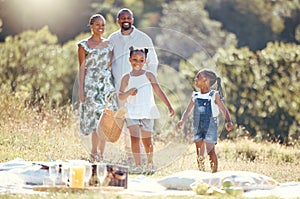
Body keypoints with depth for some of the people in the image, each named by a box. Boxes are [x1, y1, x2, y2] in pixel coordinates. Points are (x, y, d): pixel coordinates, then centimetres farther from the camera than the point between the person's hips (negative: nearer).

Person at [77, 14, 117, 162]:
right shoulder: (84, 45, 2)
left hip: (107, 84, 4)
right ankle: (94, 153, -6)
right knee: (97, 117, -13)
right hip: (91, 84, -4)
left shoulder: (108, 44, 13)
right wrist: (81, 90, -6)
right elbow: (82, 68, -1)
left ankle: (101, 154, 8)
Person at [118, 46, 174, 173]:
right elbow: (120, 96, 6)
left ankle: (150, 163, 30)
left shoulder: (149, 75, 2)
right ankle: (138, 165, -10)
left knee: (147, 141, 6)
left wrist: (169, 106, -9)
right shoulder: (127, 78, 4)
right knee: (135, 138, -15)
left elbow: (159, 92, -1)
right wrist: (129, 93, -15)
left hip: (147, 112, 0)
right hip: (132, 111, 0)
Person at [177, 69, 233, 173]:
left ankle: (214, 171, -5)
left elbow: (224, 110, -4)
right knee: (199, 152, 7)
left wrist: (229, 122, -19)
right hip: (198, 127, 5)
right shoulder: (195, 96, 11)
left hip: (210, 126, -5)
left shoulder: (214, 95, -2)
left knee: (210, 149, -10)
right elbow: (188, 110, 12)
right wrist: (182, 120, -5)